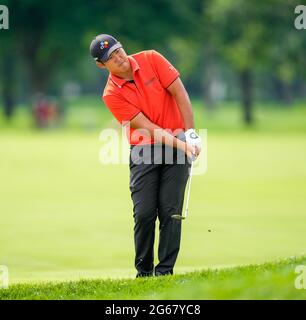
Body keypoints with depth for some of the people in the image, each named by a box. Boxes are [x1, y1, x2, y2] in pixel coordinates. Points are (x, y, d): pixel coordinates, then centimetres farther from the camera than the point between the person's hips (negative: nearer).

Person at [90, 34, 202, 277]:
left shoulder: (151, 59, -4)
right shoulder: (111, 94, -8)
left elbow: (180, 93, -5)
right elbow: (147, 127, -14)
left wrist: (190, 134, -12)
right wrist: (180, 145, -23)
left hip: (178, 142, 0)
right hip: (144, 149, 0)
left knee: (170, 210, -6)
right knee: (144, 212, -8)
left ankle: (165, 270, -3)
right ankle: (144, 271, 4)